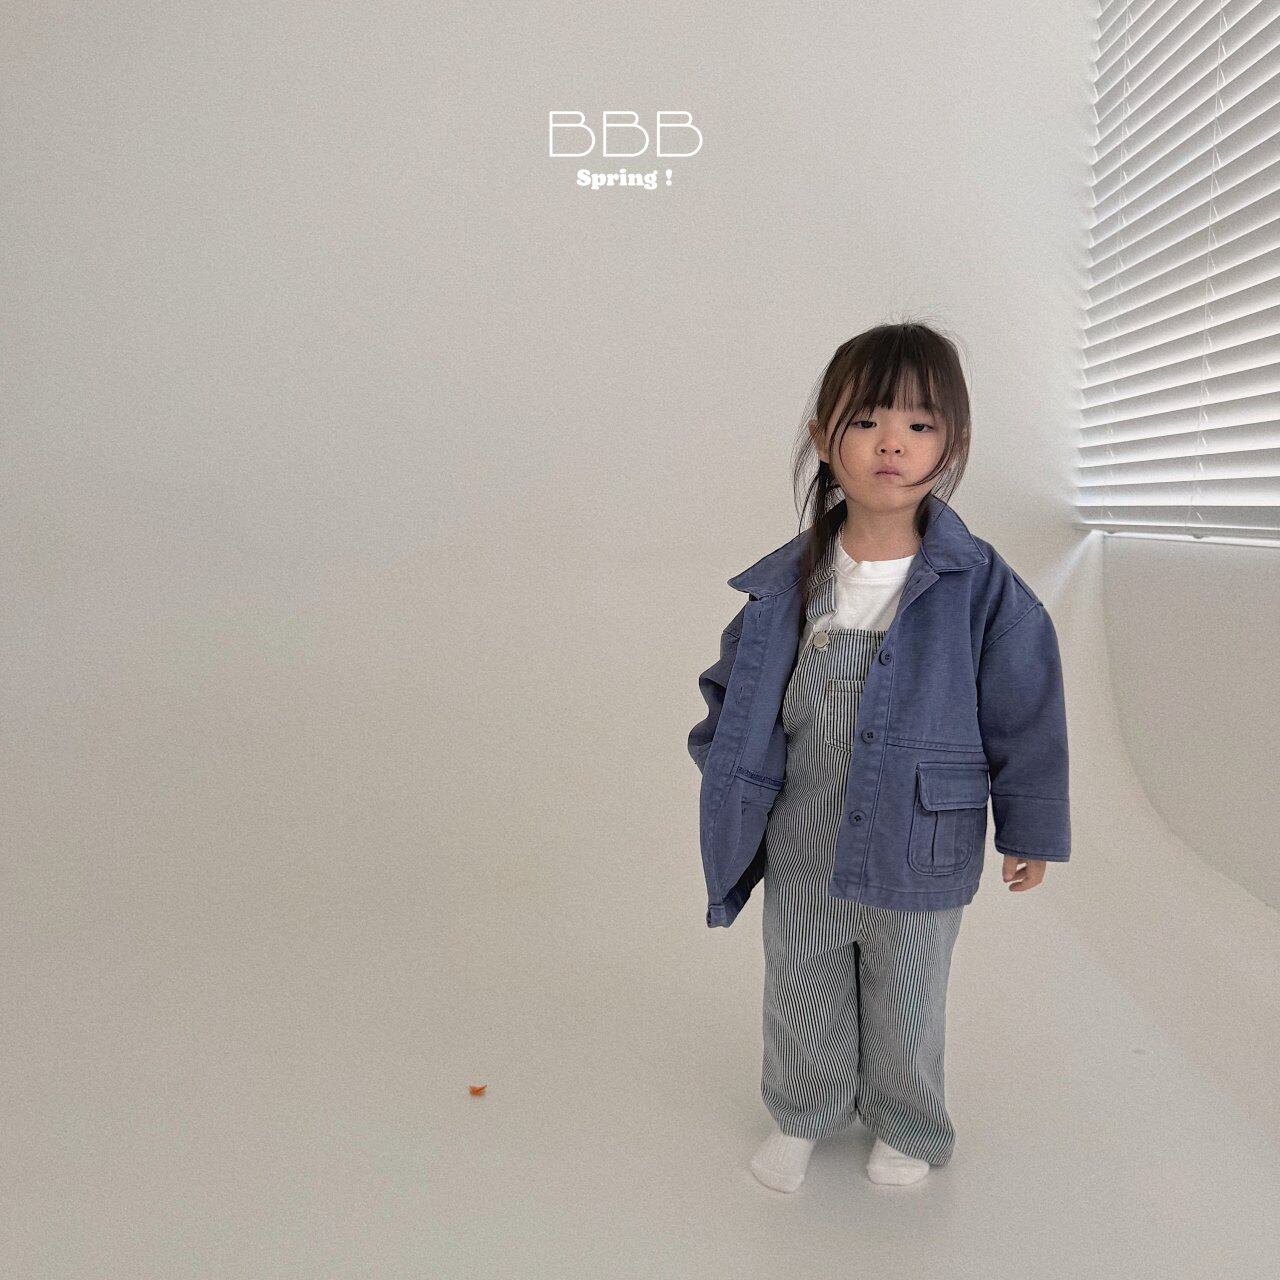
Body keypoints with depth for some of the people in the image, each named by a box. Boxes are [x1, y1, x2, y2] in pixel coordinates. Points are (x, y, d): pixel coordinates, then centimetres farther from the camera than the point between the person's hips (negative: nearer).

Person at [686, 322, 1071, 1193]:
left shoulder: (981, 589, -14)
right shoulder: (786, 584, -7)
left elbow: (1026, 715, -6)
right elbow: (739, 688, 8)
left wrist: (1032, 834, 0)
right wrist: (727, 767, -1)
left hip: (918, 858, -2)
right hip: (801, 856, 3)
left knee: (906, 1007, 20)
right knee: (803, 997, 21)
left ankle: (907, 1128, 49)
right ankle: (803, 1115, 49)